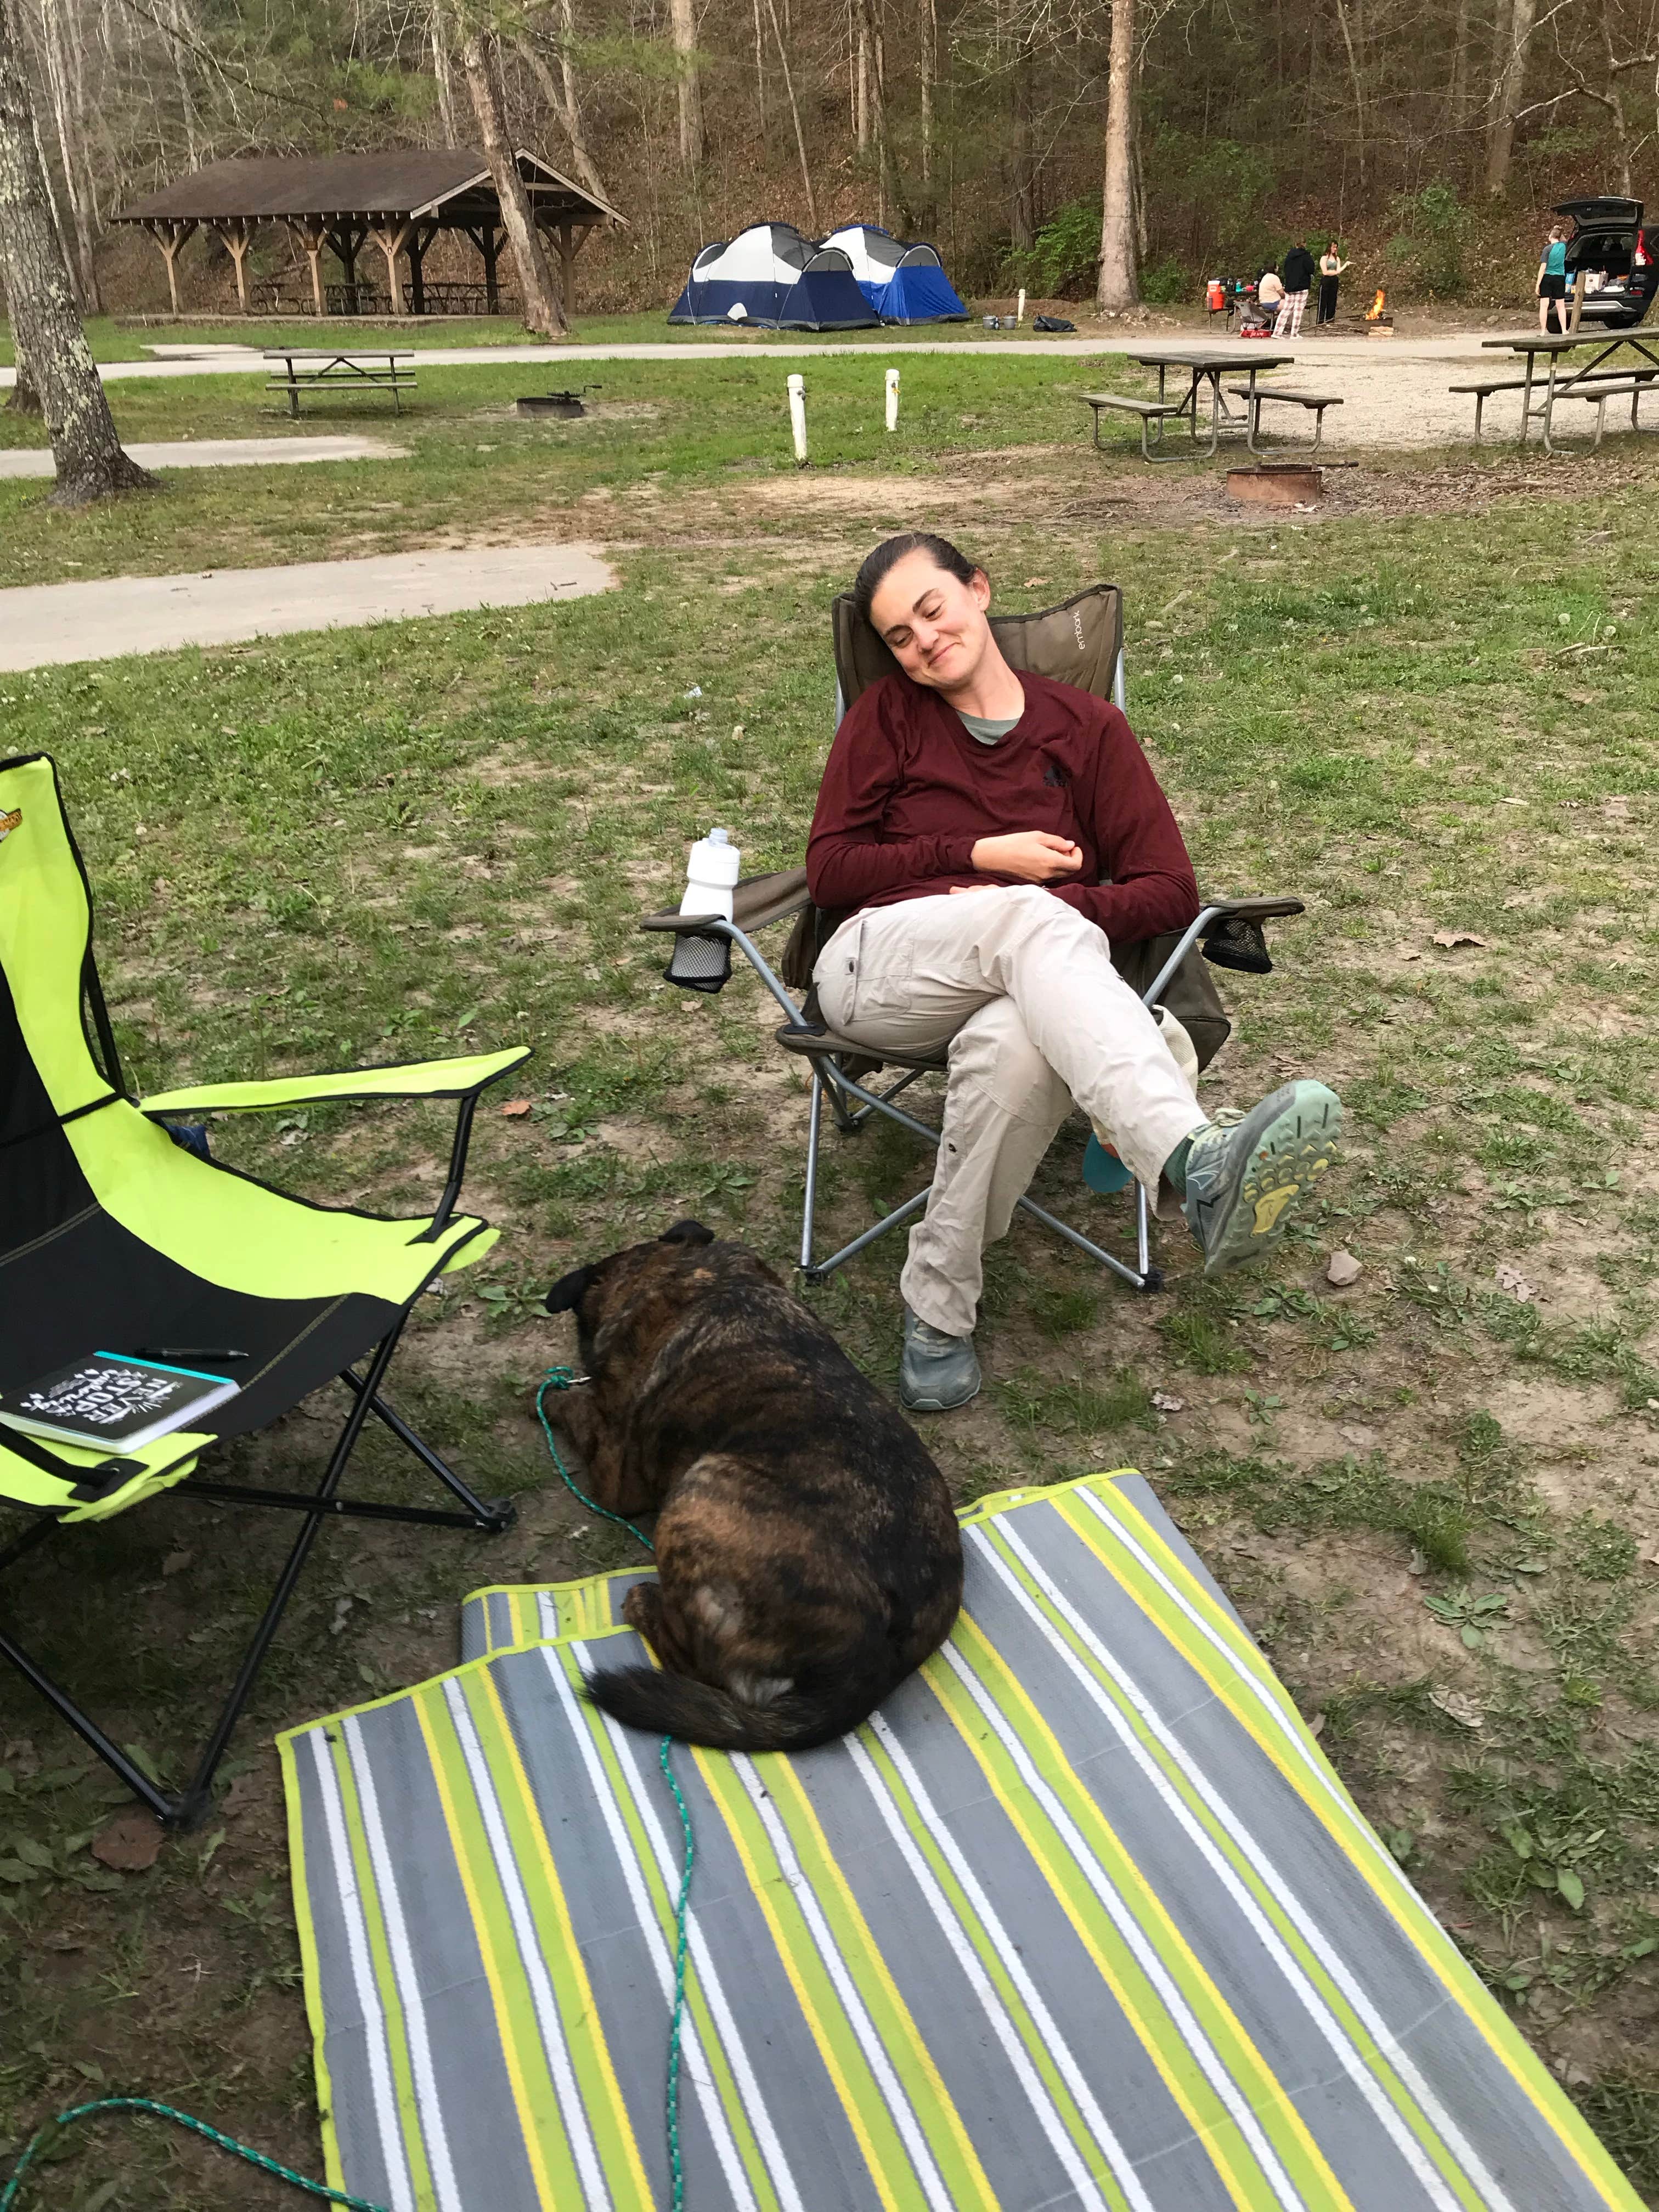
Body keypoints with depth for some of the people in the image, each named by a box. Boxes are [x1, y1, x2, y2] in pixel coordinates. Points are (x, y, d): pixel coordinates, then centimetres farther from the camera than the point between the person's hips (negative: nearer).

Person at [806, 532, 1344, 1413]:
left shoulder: (1086, 727, 14)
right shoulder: (886, 716, 15)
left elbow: (1170, 891, 7)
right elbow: (828, 871, 6)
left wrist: (1055, 912, -9)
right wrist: (981, 858, -3)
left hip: (1017, 986, 1)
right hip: (877, 966, -1)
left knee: (1017, 1043, -40)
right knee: (1031, 917, -35)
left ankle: (939, 1302, -25)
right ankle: (1196, 1163, -59)